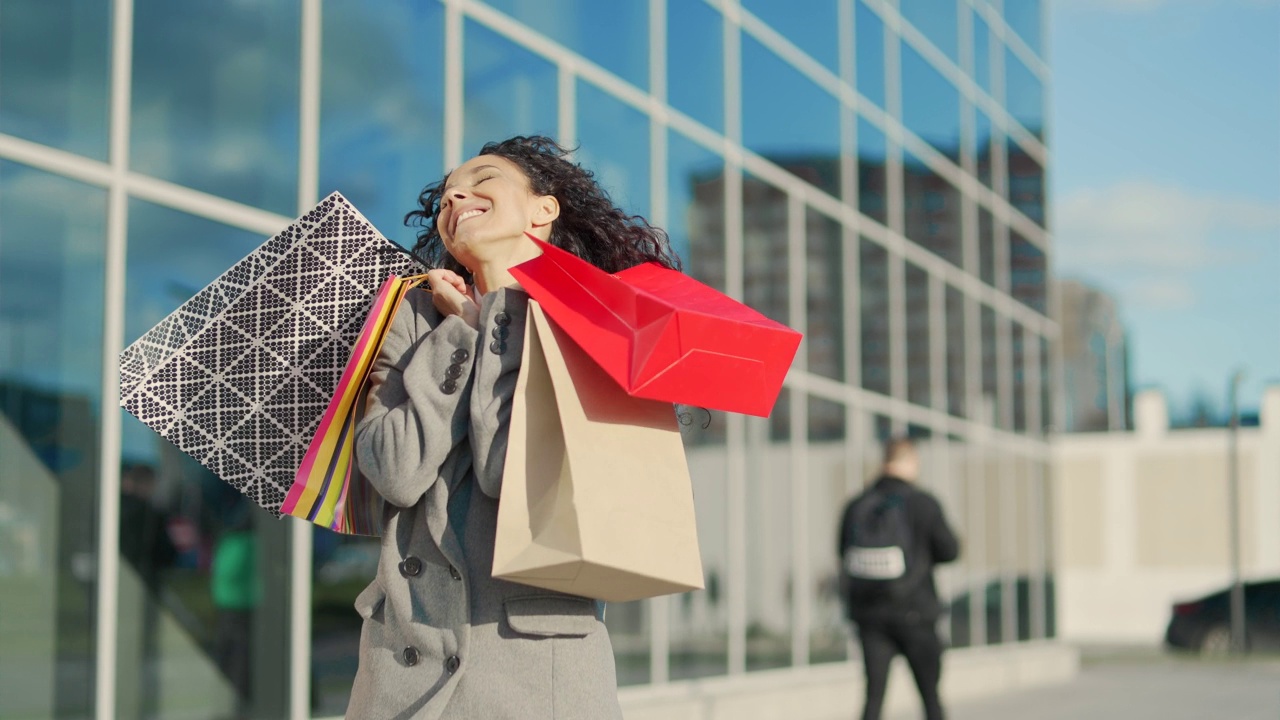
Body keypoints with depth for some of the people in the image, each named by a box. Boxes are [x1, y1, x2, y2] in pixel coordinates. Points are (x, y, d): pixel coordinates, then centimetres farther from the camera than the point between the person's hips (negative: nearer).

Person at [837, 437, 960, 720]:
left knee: (874, 694, 1)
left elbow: (843, 553, 8)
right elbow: (950, 551, -2)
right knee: (930, 694, 12)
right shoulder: (923, 504, -8)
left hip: (868, 613, 2)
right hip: (914, 612, -2)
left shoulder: (855, 506, 1)